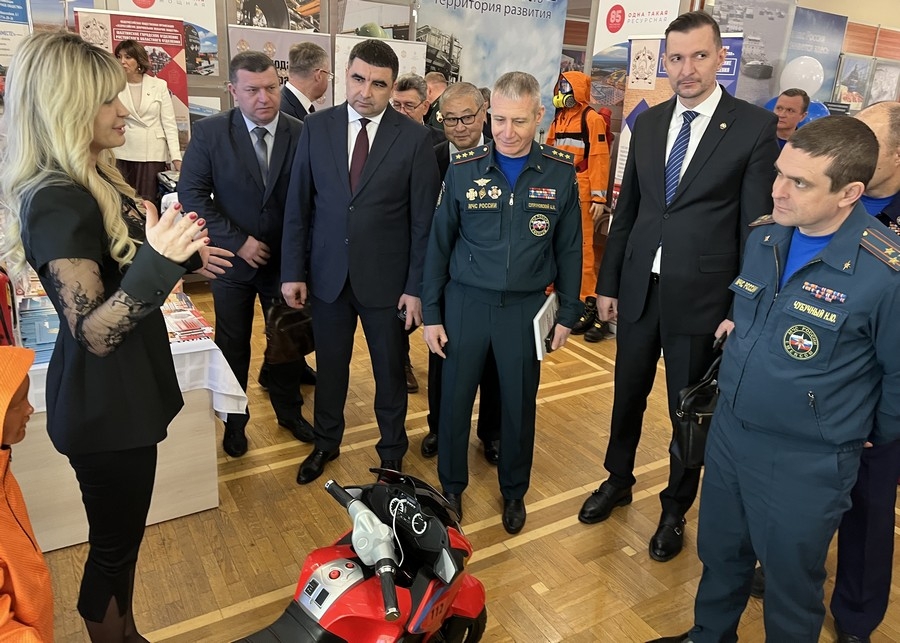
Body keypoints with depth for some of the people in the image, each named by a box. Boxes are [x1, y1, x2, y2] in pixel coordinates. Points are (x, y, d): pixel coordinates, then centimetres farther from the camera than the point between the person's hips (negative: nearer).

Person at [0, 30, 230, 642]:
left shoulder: (91, 181, 5)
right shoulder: (57, 202, -25)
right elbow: (95, 333, -26)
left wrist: (182, 256, 8)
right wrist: (158, 262, -40)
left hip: (121, 393, 9)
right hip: (104, 405, -9)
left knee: (121, 537, 24)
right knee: (113, 545, 12)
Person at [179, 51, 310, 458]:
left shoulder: (302, 134, -9)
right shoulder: (209, 132, -10)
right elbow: (192, 194, -11)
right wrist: (237, 241, -18)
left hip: (286, 258, 1)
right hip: (233, 258, -1)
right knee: (233, 345, 13)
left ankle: (289, 410, 39)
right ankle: (235, 421, 34)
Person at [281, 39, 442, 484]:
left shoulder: (414, 138, -8)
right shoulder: (316, 127, -1)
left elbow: (423, 220, -6)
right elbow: (298, 205, 1)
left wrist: (416, 286, -8)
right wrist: (293, 272, -2)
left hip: (386, 279, -2)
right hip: (327, 275, 2)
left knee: (390, 370, 14)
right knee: (329, 365, 18)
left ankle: (392, 450, 37)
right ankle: (326, 442, 41)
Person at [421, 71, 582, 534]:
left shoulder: (560, 172, -4)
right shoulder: (463, 169, -5)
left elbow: (568, 249, 4)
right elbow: (439, 244, 0)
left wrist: (567, 313, 4)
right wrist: (431, 314, -1)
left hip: (526, 306, 0)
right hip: (466, 302, 0)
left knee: (519, 404, 13)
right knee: (455, 399, 10)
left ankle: (514, 491, 36)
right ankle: (451, 485, 33)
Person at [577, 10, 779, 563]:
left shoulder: (756, 127, -7)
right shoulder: (648, 123, 6)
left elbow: (756, 225, -7)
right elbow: (627, 209, 9)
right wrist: (608, 282, 9)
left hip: (701, 297, -3)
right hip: (638, 289, 4)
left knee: (689, 410, 12)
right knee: (628, 396, 18)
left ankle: (676, 510, 34)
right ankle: (618, 480, 42)